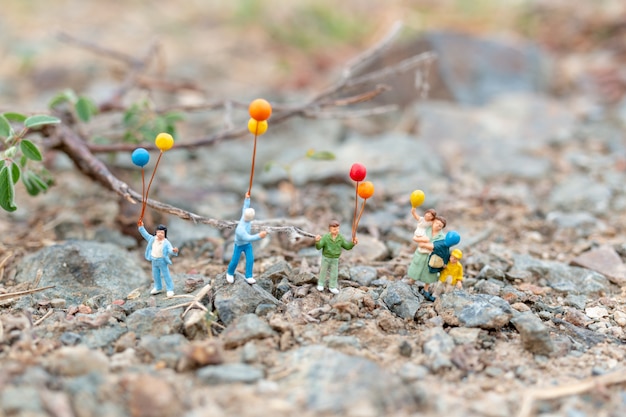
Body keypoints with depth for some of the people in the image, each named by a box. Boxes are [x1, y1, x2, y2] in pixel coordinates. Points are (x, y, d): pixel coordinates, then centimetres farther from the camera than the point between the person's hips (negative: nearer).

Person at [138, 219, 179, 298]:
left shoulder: (166, 243, -20)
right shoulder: (152, 239, -3)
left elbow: (170, 250, -31)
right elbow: (146, 234, 7)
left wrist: (174, 251, -54)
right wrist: (141, 227, 2)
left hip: (162, 260, -6)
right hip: (154, 260, 6)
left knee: (166, 275, 1)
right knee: (155, 275, 20)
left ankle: (170, 289, 10)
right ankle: (158, 288, 38)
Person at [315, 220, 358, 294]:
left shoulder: (341, 238, -8)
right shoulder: (325, 237, -18)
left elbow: (347, 246, -1)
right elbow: (318, 247, -20)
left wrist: (353, 243, -19)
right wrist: (317, 241, -41)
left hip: (335, 259, 3)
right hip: (326, 257, -2)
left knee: (334, 273, 9)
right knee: (323, 271, 13)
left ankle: (332, 287, 24)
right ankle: (321, 284, 31)